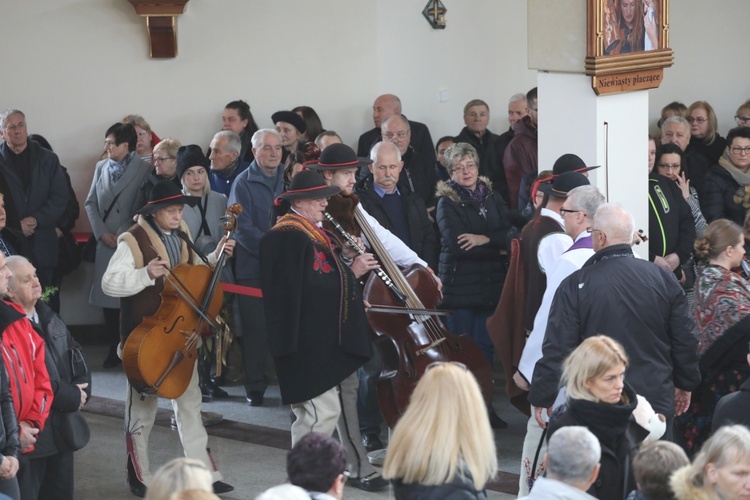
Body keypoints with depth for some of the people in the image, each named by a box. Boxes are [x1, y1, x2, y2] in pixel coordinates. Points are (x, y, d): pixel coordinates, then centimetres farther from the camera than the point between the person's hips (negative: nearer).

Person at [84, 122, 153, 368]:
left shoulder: (144, 169, -5)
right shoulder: (101, 167, 11)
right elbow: (90, 203, 12)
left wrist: (123, 234, -11)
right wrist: (101, 233, 0)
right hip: (106, 243, 4)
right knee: (108, 299, 4)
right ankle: (114, 349, 12)